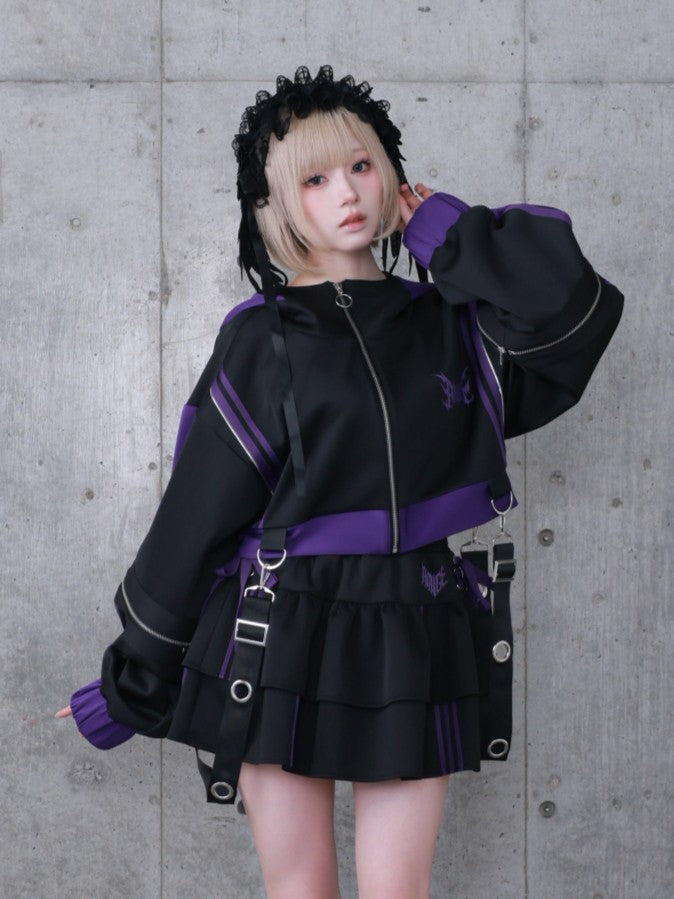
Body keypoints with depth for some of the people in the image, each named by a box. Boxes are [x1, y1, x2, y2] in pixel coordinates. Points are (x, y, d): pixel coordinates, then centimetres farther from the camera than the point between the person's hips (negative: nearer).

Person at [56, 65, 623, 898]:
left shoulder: (450, 324, 7)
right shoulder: (263, 340, 0)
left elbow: (573, 309, -11)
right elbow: (196, 514, 1)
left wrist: (448, 234, 0)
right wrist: (134, 680, 4)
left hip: (417, 650, 2)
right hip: (285, 643, -1)